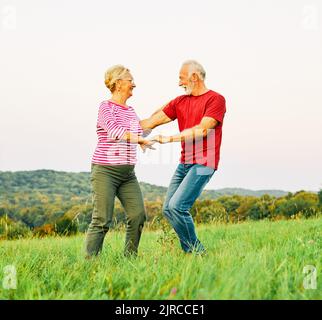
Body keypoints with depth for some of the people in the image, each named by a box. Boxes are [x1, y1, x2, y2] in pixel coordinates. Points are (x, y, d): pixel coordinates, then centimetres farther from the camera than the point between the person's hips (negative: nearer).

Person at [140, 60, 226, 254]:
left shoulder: (216, 99, -5)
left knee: (177, 206, -19)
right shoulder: (180, 102, 15)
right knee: (168, 209, 3)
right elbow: (151, 122, 13)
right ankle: (191, 251, 12)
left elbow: (202, 130, -17)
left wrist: (169, 139, -17)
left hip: (203, 164, -8)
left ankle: (196, 251, -3)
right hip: (184, 163, 8)